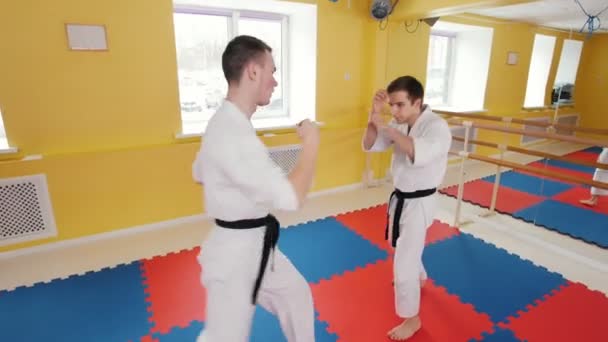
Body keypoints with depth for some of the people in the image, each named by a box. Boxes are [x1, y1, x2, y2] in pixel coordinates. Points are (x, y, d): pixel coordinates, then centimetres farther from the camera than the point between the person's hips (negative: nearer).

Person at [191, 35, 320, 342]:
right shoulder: (232, 132, -30)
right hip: (236, 253, -9)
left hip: (254, 245, 9)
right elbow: (291, 198, -33)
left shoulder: (226, 122, 3)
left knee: (295, 293, 24)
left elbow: (199, 174, 17)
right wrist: (311, 143, -20)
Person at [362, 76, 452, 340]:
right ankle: (420, 277, 60)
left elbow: (420, 154, -42)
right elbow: (370, 145, -4)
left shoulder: (437, 126, -23)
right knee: (404, 246, 29)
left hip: (418, 203, -8)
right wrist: (374, 115, -19)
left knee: (403, 263, -2)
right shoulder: (400, 124, -1)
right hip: (401, 198, 8)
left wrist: (386, 127, -40)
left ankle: (411, 319, 20)